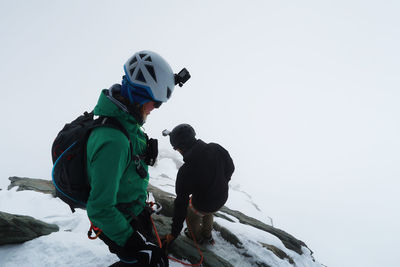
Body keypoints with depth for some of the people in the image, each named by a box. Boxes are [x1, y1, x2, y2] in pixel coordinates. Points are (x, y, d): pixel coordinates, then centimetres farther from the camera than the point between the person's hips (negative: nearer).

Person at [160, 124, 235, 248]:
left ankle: (198, 237, 55)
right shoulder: (216, 149, -21)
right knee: (208, 213, 36)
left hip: (202, 205, -5)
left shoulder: (185, 172, -33)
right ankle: (207, 235, 60)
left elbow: (181, 204, -25)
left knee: (190, 215, 30)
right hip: (222, 198, 5)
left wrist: (174, 233, -13)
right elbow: (230, 168, -3)